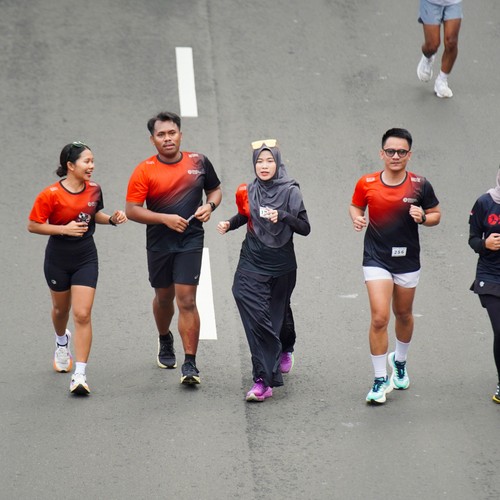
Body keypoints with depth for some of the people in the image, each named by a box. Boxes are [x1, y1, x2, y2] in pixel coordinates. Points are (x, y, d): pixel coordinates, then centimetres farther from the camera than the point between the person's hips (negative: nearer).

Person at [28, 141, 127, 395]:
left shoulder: (94, 189, -4)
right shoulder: (51, 194, -19)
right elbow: (33, 225, -14)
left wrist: (111, 219, -4)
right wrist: (64, 229, -23)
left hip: (86, 259, 2)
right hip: (58, 260, -1)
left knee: (83, 315, -10)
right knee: (61, 308, 20)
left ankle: (80, 375, -11)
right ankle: (62, 343, 56)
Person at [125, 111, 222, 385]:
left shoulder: (198, 162, 1)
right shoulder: (144, 171, -6)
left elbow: (215, 189, 16)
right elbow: (132, 210, -8)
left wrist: (209, 205, -6)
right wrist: (165, 218, -19)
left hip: (191, 240, -1)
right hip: (159, 243, 1)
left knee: (186, 300, -11)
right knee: (164, 296, 18)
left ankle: (190, 363, -9)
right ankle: (165, 340, 48)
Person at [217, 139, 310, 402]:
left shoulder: (290, 191, -11)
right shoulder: (249, 191, -1)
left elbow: (305, 228, -13)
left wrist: (282, 216, -28)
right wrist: (229, 224, 0)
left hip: (282, 265, -1)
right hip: (252, 262, 1)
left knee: (278, 313, 20)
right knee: (257, 317, -13)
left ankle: (285, 348, 52)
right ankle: (264, 380, -10)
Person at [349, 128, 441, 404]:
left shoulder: (420, 185, -6)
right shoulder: (366, 184, -6)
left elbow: (436, 214, 4)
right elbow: (355, 205, 11)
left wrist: (423, 217, -17)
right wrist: (357, 218, -10)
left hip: (407, 260, 2)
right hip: (376, 259, -2)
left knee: (403, 315, 17)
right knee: (379, 318, -13)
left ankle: (399, 361, 45)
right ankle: (381, 380, -3)